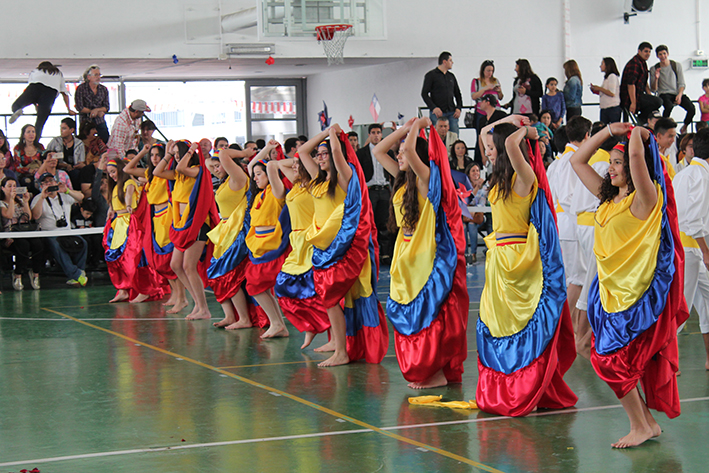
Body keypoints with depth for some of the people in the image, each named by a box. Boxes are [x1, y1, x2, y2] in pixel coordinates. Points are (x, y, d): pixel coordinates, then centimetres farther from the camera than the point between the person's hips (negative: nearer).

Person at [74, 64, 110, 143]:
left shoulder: (103, 89, 7)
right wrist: (98, 112, -7)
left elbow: (107, 107, 6)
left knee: (107, 142, -6)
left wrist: (97, 110, -16)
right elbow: (79, 108, -11)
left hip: (100, 122, 3)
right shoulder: (81, 88, -6)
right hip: (85, 121, -3)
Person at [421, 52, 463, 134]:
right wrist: (433, 108, -16)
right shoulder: (431, 75, 1)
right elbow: (424, 94, -4)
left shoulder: (451, 76, 18)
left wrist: (459, 108, 7)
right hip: (437, 112, -5)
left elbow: (457, 93, 24)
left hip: (451, 113, 5)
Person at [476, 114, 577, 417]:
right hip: (498, 257, 9)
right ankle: (501, 393, 19)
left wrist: (525, 131, -15)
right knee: (495, 324, 11)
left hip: (519, 258, -9)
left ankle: (525, 396, 3)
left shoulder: (525, 177, -14)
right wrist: (509, 121, 13)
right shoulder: (502, 177, 11)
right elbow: (485, 132, 24)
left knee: (522, 326, -3)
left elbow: (510, 144, -34)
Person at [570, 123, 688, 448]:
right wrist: (609, 131, 12)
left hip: (638, 292, -8)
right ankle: (647, 423, 18)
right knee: (605, 357, 9)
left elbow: (637, 155, -27)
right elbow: (577, 160, 18)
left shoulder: (646, 198, -10)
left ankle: (640, 426, 0)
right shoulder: (609, 198, 12)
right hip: (610, 288, 8)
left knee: (610, 357, -10)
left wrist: (637, 133, -7)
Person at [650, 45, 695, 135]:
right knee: (669, 106, -41)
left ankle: (684, 128, 3)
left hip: (677, 93, 2)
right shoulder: (654, 69, 6)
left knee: (692, 109, -26)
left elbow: (682, 84, 6)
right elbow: (654, 90, 3)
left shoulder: (677, 66, 9)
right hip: (664, 94, -2)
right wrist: (656, 78, -16)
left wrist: (679, 95, -14)